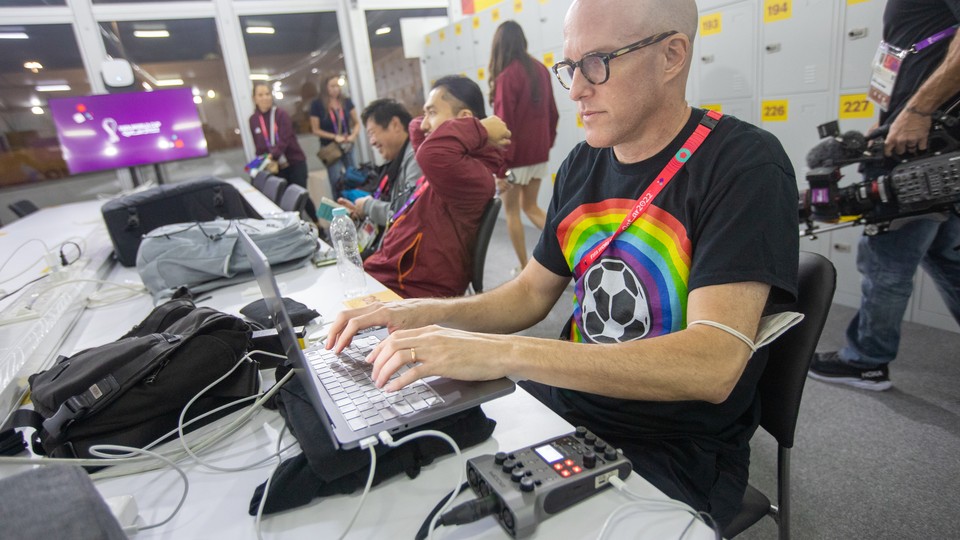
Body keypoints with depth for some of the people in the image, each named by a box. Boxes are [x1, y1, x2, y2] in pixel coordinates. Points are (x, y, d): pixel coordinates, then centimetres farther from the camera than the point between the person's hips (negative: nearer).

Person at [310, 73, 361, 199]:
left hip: (348, 147, 3)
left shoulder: (346, 102, 0)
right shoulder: (317, 105, -6)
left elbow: (356, 122, 7)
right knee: (337, 182, -7)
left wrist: (353, 135, -13)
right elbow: (316, 130, -4)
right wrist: (335, 137, -16)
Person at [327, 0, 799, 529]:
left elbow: (713, 365, -27)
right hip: (565, 400, 6)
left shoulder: (744, 164, -16)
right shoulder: (582, 166, 4)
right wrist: (429, 315, -9)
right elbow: (531, 292, 9)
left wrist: (502, 352, -34)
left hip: (675, 451, -5)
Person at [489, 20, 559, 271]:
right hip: (539, 152, 7)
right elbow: (552, 112, 11)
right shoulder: (540, 70, 6)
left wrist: (499, 164, -16)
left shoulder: (506, 77, -15)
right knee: (530, 206, 20)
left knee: (511, 210, 10)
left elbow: (504, 124, -18)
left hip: (516, 155, -7)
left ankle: (525, 268, 15)